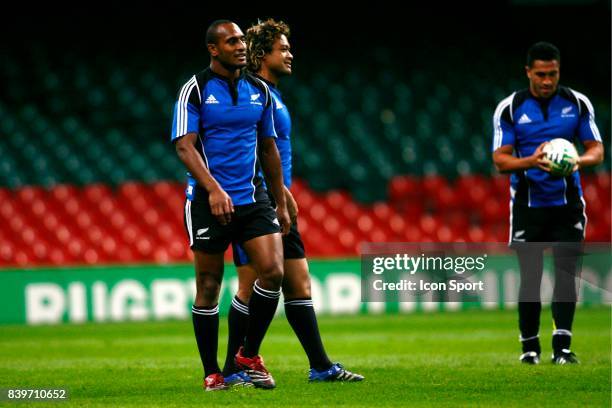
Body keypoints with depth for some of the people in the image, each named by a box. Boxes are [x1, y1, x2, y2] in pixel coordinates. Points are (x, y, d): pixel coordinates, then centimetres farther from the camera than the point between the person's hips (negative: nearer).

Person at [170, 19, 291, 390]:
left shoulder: (259, 90, 10)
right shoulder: (195, 89, -5)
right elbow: (185, 146, -14)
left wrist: (281, 203, 18)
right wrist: (213, 189, -27)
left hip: (253, 198, 4)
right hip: (208, 202, -4)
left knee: (273, 272, -12)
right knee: (209, 286, 1)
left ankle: (250, 355, 7)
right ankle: (212, 373, 12)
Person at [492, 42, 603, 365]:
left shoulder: (578, 104, 0)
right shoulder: (509, 108, -5)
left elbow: (597, 150, 3)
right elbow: (500, 159, -7)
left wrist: (579, 161, -21)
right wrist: (531, 162, -27)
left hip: (568, 204, 1)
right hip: (527, 203, -1)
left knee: (566, 271, -8)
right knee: (529, 275, 1)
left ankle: (562, 345, -11)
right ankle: (530, 345, 13)